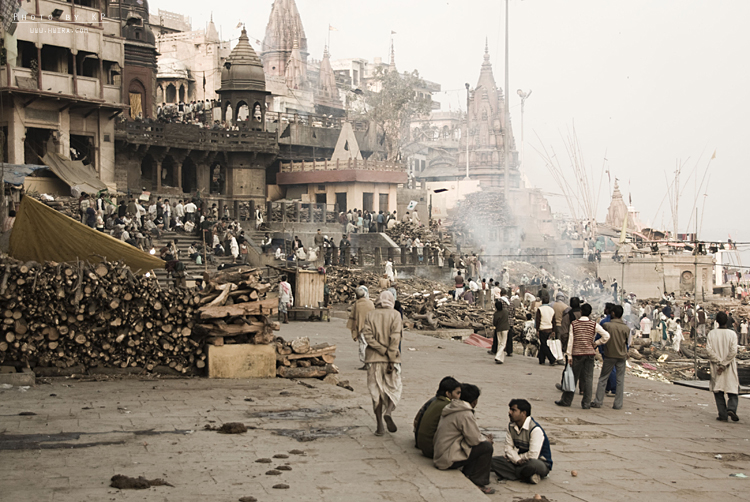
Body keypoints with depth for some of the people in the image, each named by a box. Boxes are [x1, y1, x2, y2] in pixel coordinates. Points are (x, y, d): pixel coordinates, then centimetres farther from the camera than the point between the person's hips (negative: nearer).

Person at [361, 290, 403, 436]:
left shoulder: (370, 315, 5)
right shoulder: (395, 315, -2)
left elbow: (367, 335, -8)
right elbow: (395, 338, -12)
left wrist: (383, 351, -9)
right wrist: (391, 359, -14)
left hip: (373, 359, 2)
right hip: (390, 359, -2)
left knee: (376, 391, 7)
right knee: (394, 389, 10)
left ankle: (379, 426, 6)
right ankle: (388, 412, -17)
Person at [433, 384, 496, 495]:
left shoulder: (452, 408, 13)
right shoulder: (465, 415, -18)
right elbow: (474, 439, -18)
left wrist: (484, 437, 11)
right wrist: (486, 439, 3)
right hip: (448, 460, -10)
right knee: (486, 447, -11)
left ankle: (468, 476, 15)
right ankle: (477, 483, -4)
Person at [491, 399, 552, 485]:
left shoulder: (536, 429, -21)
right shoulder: (511, 426, 4)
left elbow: (533, 455, -25)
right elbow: (508, 448, 2)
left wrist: (516, 457, -11)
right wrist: (517, 460, -19)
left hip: (540, 462, -7)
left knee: (532, 464, -45)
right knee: (493, 461, -14)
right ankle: (528, 477, -19)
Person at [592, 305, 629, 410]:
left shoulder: (606, 325, -11)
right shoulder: (626, 328, -6)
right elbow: (626, 341, 5)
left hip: (609, 355, -1)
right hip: (621, 356, 1)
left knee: (603, 379, 9)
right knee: (620, 380, 7)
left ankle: (598, 402, 8)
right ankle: (618, 404, 6)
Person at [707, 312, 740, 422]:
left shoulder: (711, 333, -3)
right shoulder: (732, 334, -6)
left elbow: (708, 349, -12)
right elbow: (733, 351, -15)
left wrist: (719, 362, -9)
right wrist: (724, 364, -12)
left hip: (716, 367, 1)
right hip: (730, 367, -1)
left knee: (718, 391, 9)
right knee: (732, 389, 9)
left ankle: (723, 415, 4)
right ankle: (731, 408, -14)